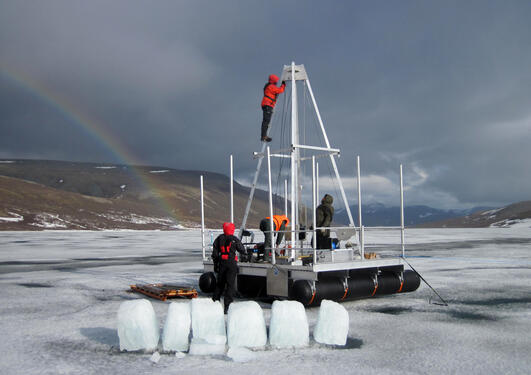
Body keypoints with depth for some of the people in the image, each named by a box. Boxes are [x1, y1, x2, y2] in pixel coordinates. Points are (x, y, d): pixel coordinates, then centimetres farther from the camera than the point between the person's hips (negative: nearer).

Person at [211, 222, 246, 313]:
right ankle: (227, 306, -5)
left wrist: (215, 264, 15)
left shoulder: (219, 238, 5)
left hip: (222, 263, 4)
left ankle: (215, 301, 25)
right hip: (232, 263, -4)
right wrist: (243, 254, 28)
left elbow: (215, 253, 7)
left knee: (220, 283, 18)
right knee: (230, 284, -1)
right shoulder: (235, 239, -6)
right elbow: (242, 250, 5)